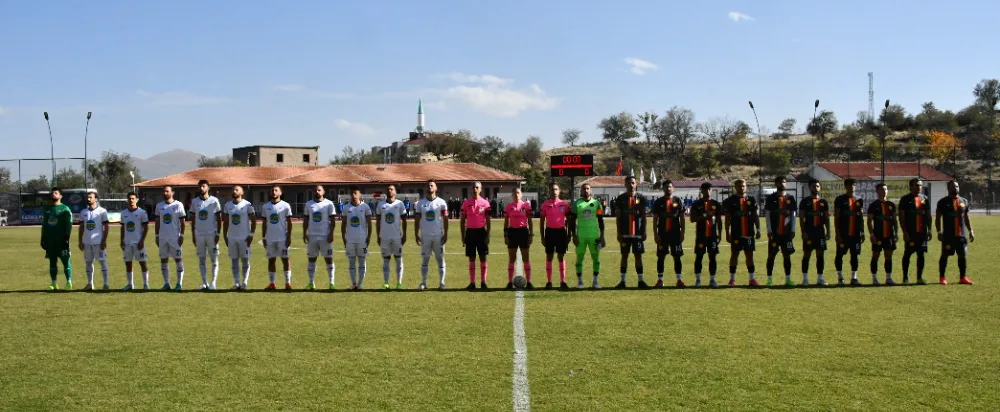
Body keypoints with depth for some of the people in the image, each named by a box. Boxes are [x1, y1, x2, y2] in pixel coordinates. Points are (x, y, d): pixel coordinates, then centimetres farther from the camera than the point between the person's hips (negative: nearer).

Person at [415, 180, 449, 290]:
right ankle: (423, 283, 9)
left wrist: (445, 234, -4)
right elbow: (417, 220, 8)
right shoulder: (421, 203, 6)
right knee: (425, 259, 4)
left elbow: (445, 219, 2)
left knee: (440, 259, 2)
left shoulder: (441, 202, 1)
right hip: (425, 236, 1)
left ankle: (442, 283, 7)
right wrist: (416, 234, 3)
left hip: (438, 235, -1)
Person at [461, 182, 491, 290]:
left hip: (481, 231, -1)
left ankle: (483, 282, 7)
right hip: (470, 231, 1)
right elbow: (462, 221, 8)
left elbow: (488, 220, 3)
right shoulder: (466, 203, 5)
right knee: (471, 258, 4)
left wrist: (488, 234, -4)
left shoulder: (485, 203, 2)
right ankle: (472, 283, 8)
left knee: (483, 257, 1)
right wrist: (463, 236, 3)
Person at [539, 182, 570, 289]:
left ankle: (563, 281, 8)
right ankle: (549, 282, 10)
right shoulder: (545, 205, 0)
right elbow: (542, 221, 4)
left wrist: (569, 235, 3)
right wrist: (542, 237, -1)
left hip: (561, 231, 0)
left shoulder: (564, 204, 2)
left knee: (561, 256, 4)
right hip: (550, 231, 0)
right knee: (549, 256, 5)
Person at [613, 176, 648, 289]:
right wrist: (619, 233, -2)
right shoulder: (620, 198, 2)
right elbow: (618, 217, 3)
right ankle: (622, 281, 8)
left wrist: (644, 231, -1)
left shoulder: (641, 198, 3)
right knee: (624, 256, 4)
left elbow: (643, 216, 5)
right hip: (625, 233, 0)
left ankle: (641, 281, 8)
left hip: (638, 233, 0)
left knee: (638, 255, 3)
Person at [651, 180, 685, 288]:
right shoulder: (658, 202, 3)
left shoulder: (678, 201, 4)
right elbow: (655, 220, 4)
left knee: (677, 257, 3)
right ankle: (660, 280, 9)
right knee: (661, 257, 3)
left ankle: (679, 280, 7)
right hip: (662, 233, 0)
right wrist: (655, 234, -3)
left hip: (675, 234, 0)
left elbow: (682, 219, 6)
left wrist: (682, 233, -1)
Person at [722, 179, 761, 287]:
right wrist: (727, 233, -4)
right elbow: (727, 218, 1)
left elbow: (755, 216, 10)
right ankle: (732, 279, 9)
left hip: (749, 233, 2)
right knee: (735, 254, 3)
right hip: (736, 233, -2)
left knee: (749, 254, 5)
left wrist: (758, 229, 0)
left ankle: (752, 279, 9)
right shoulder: (730, 201, 0)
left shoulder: (751, 200, 7)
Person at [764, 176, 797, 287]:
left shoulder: (790, 198, 9)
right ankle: (769, 279, 5)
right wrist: (769, 230, -8)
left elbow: (793, 215, 10)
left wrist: (793, 230, 2)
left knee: (787, 255, 5)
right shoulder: (770, 198, 1)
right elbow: (767, 215, -1)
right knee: (771, 255, 1)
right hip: (774, 232, -2)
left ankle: (788, 279, 8)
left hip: (787, 232, 2)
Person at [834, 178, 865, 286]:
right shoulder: (840, 200, -2)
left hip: (855, 233, 4)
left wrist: (862, 232, 8)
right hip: (843, 233, -4)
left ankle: (854, 278, 9)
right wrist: (838, 234, -10)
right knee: (840, 255, 2)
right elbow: (836, 218, -4)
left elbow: (861, 218, 14)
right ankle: (840, 278, 10)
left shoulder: (859, 200, 11)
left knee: (855, 255, 4)